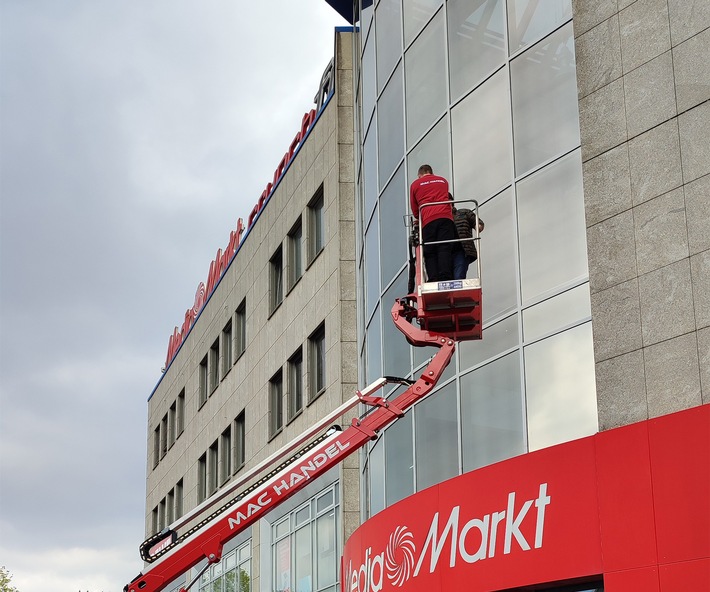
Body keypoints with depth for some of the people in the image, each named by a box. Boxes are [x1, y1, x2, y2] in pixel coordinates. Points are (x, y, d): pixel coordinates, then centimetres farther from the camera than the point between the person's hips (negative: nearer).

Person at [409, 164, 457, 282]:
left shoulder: (415, 184, 20)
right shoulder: (443, 181, 26)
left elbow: (414, 209, 25)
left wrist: (419, 219, 43)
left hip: (428, 220, -1)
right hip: (446, 217, 1)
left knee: (430, 253, -2)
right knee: (445, 250, -7)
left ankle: (433, 280, -17)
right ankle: (445, 280, -23)